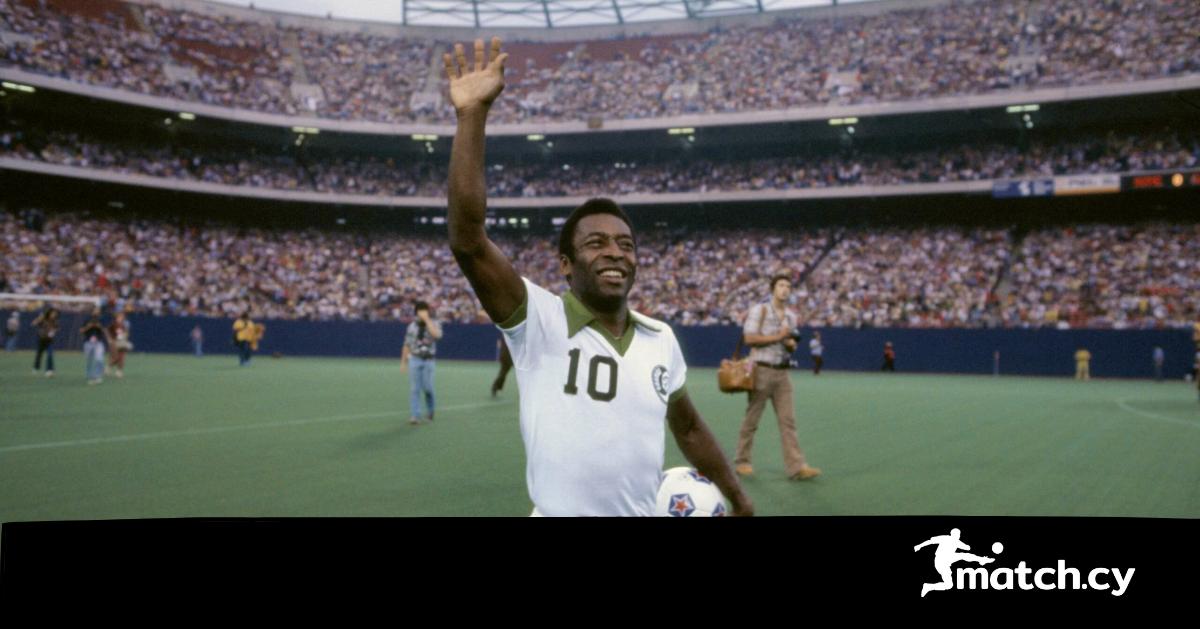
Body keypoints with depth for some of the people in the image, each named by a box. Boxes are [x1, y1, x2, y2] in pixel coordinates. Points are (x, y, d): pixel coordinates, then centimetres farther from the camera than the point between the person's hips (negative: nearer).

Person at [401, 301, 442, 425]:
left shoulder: (434, 324, 1)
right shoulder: (412, 326, 7)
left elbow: (437, 335, -23)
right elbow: (407, 345, 11)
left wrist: (427, 320, -19)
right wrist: (403, 362, 9)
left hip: (428, 360, -1)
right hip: (415, 359, 1)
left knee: (427, 388, -3)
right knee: (414, 388, -5)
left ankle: (430, 413, 20)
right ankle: (415, 415, -4)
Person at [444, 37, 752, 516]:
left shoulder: (661, 339, 0)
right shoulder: (540, 323, -15)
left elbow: (689, 428, 14)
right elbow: (467, 241, -28)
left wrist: (738, 500, 17)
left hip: (649, 511, 5)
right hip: (560, 511, -4)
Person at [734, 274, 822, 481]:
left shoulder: (790, 316, 14)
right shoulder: (760, 310, -4)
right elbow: (749, 338, -13)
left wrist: (791, 344, -1)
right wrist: (777, 337, -13)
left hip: (782, 372, 6)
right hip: (762, 369, -5)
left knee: (788, 420, -1)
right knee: (752, 418, 3)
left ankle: (796, 467, -5)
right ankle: (742, 461, 15)